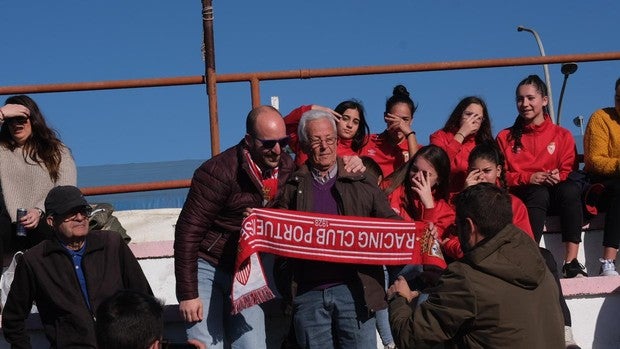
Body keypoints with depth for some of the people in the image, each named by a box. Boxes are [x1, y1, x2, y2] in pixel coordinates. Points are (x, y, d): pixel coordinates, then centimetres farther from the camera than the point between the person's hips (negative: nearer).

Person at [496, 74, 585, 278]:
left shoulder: (562, 135, 16)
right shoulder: (506, 137, 15)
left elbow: (569, 170, 7)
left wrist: (558, 176, -16)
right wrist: (528, 178, -12)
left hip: (555, 196, 1)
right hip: (520, 196, -1)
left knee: (570, 189, -34)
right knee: (539, 192, -36)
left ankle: (571, 261, -39)